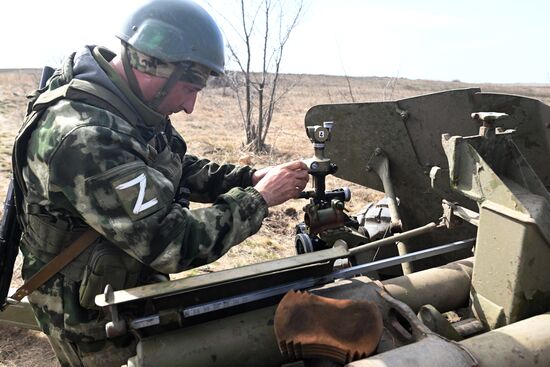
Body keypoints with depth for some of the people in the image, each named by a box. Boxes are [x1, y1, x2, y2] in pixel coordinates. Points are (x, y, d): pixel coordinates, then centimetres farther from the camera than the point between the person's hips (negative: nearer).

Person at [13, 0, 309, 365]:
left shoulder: (126, 102, -6)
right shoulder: (84, 138, -34)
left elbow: (178, 168, 6)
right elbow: (176, 244, -34)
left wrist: (249, 176, -8)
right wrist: (259, 199, -22)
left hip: (134, 284, 8)